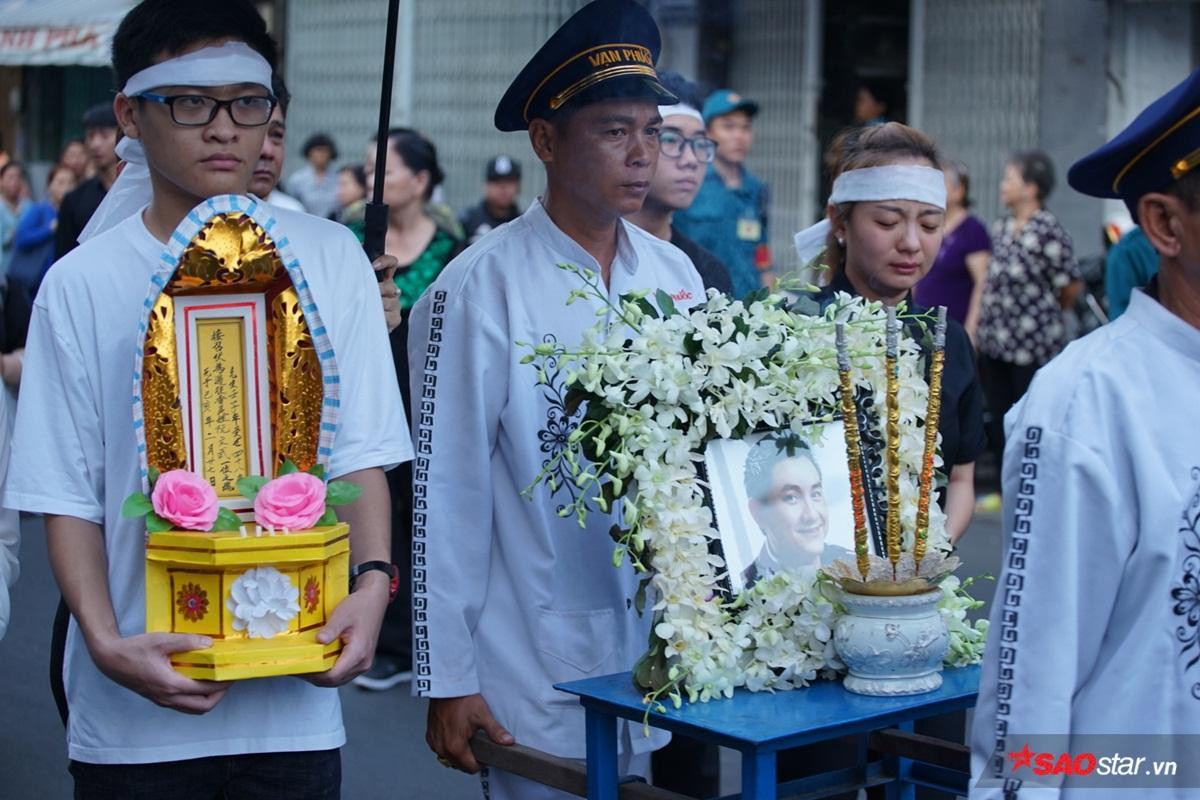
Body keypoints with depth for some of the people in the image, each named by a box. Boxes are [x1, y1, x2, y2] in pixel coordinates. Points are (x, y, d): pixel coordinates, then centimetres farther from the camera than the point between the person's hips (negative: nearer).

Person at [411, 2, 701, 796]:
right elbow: (446, 492, -9)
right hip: (537, 679, -5)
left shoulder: (674, 274, 6)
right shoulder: (480, 288, -10)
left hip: (668, 659, 5)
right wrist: (447, 681, -8)